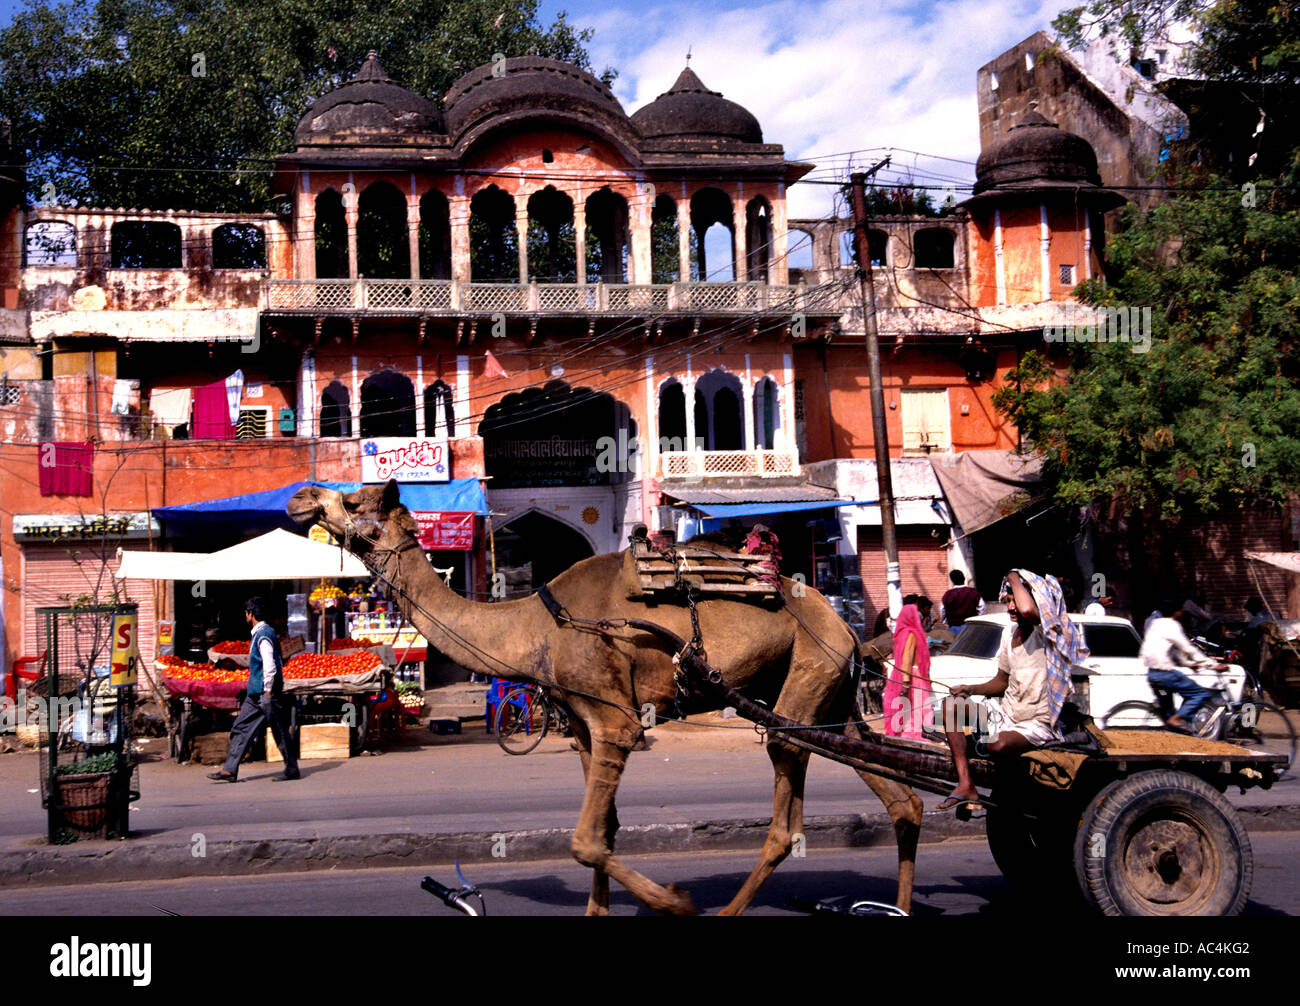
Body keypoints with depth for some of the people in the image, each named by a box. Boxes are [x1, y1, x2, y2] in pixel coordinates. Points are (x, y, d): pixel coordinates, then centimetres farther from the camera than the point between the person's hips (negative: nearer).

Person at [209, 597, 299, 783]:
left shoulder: (264, 635, -16)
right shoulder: (259, 633, 15)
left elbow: (270, 666, -21)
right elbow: (279, 662, 20)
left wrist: (268, 692, -19)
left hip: (265, 692, -10)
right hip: (255, 693, 10)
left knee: (279, 731, 0)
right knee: (241, 729, 7)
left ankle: (291, 769, 9)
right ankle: (230, 770, 7)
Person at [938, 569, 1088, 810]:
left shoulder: (1046, 633, -15)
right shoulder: (1010, 633, 8)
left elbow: (1027, 610, -41)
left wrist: (1014, 578, -22)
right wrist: (971, 689, 1)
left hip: (1037, 724, -8)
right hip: (1006, 711, 9)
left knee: (997, 744, -36)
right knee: (951, 705, -5)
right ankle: (965, 785, -15)